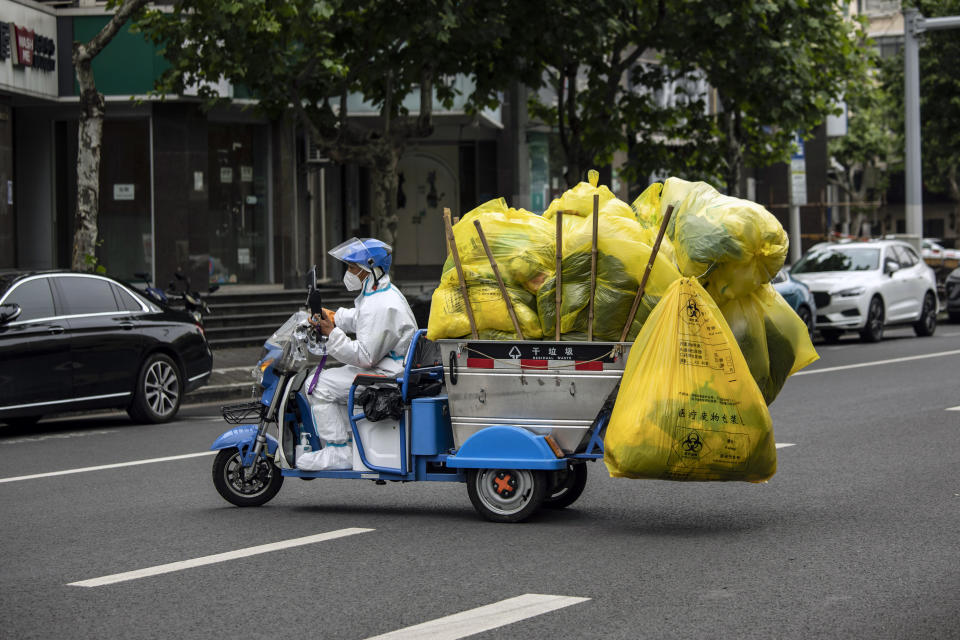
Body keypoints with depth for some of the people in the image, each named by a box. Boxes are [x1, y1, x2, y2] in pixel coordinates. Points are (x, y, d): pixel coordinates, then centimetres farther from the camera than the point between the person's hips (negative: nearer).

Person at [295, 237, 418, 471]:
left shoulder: (381, 307, -24)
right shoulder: (383, 292, 11)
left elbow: (365, 356, -26)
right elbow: (359, 318, 31)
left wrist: (332, 333, -23)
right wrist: (334, 317, 15)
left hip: (388, 376, -11)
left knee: (322, 386, -13)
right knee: (332, 379, 24)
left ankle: (338, 452, -10)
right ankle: (350, 441, 20)